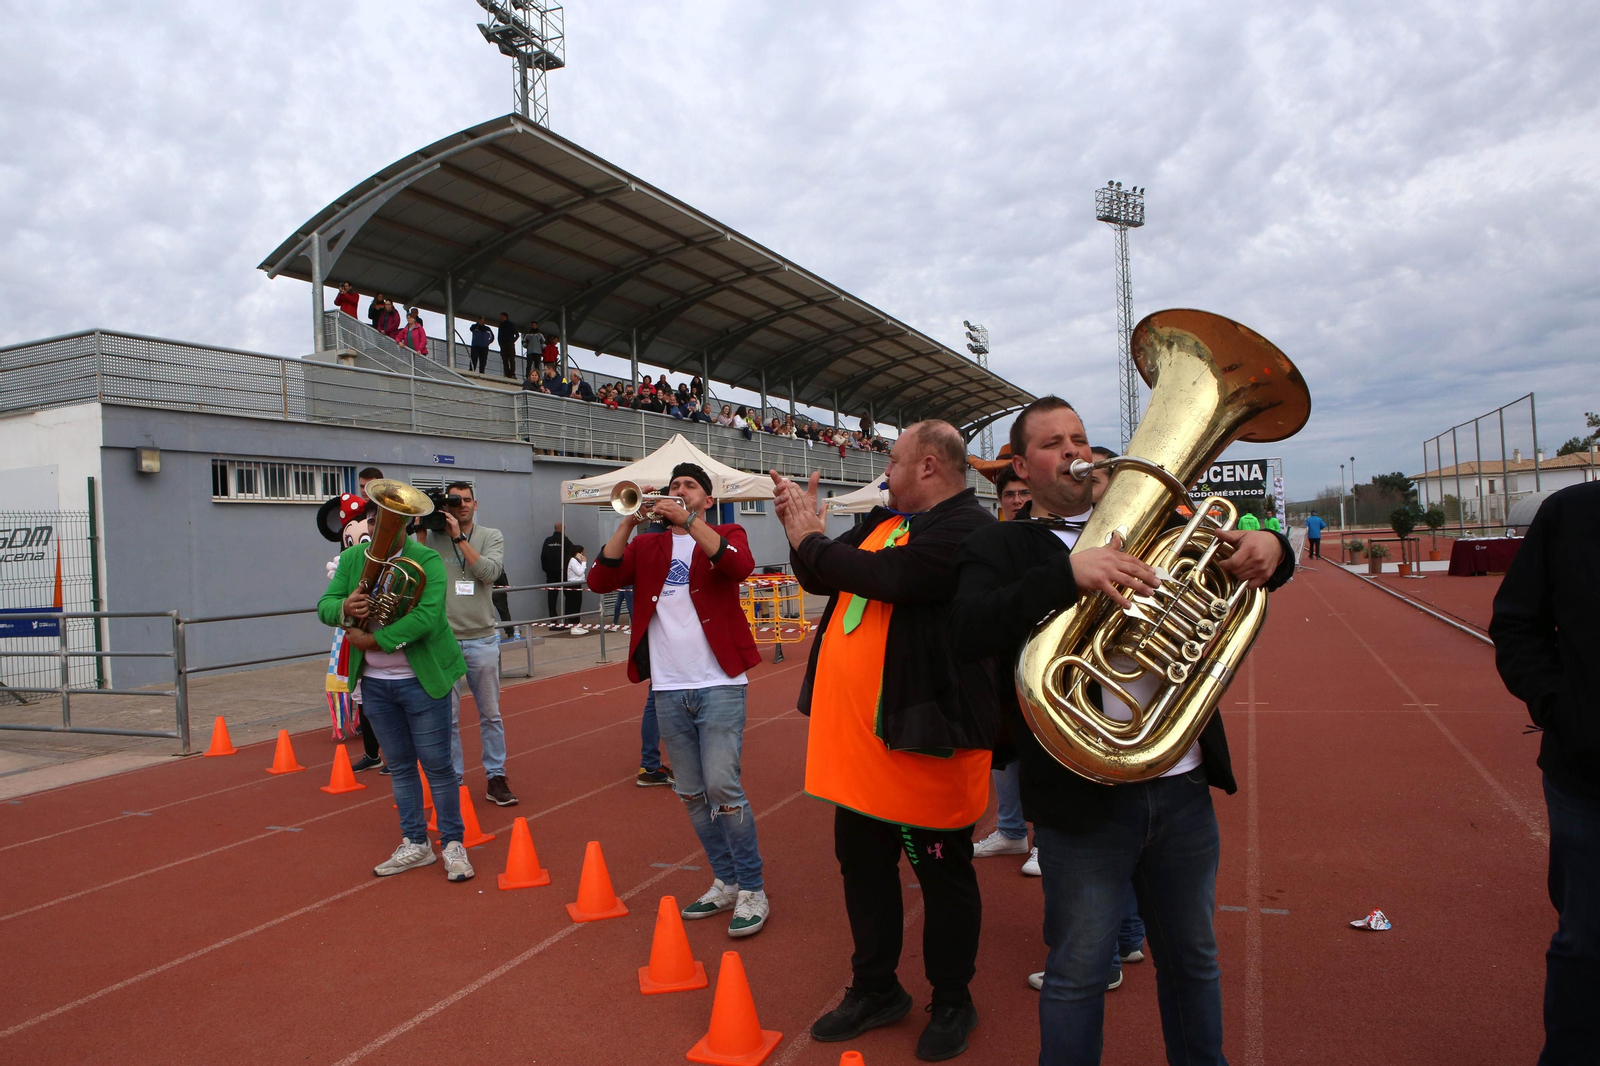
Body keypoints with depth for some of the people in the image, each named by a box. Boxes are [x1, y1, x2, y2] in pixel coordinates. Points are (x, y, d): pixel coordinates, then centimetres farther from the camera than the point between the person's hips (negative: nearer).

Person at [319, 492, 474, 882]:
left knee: (437, 764, 0)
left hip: (422, 681, -5)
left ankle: (453, 844, 14)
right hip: (375, 684, 5)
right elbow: (325, 606, -2)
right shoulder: (351, 559, 4)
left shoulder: (427, 561, -13)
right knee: (399, 766, 14)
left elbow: (427, 616, -25)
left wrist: (375, 640, -23)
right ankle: (416, 845, 26)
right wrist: (345, 609, -25)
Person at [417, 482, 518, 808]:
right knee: (447, 717, 5)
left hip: (482, 639, 1)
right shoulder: (432, 537, 3)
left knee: (491, 714, 8)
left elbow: (490, 571, -13)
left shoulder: (491, 536, 4)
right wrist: (421, 530, -10)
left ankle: (496, 778, 18)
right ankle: (453, 781, 17)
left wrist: (459, 537, -13)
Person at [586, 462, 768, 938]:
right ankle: (726, 882, 25)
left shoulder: (726, 535, 6)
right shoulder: (648, 546, 13)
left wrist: (687, 520, -21)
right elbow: (599, 580, -2)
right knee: (691, 793, 10)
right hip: (667, 688, 4)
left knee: (722, 786, -10)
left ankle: (752, 889, 4)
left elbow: (739, 565, -18)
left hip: (718, 684, -4)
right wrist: (629, 520, -10)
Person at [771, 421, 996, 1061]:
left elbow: (887, 576, -28)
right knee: (862, 866, 19)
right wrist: (801, 527, -1)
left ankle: (952, 1003, 30)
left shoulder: (968, 527, -16)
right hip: (855, 739, 9)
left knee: (943, 877, 10)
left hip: (920, 735, -9)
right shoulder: (884, 521, 13)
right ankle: (875, 990, 37)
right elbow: (820, 578, 18)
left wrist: (811, 537, -13)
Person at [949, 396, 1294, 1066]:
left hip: (1182, 787, 5)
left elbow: (1236, 570, 17)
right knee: (1078, 974, 9)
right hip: (1083, 799, -4)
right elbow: (968, 633, -20)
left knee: (1192, 959, 21)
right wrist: (1068, 572, -32)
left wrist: (1267, 549, -8)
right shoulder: (1000, 547, -2)